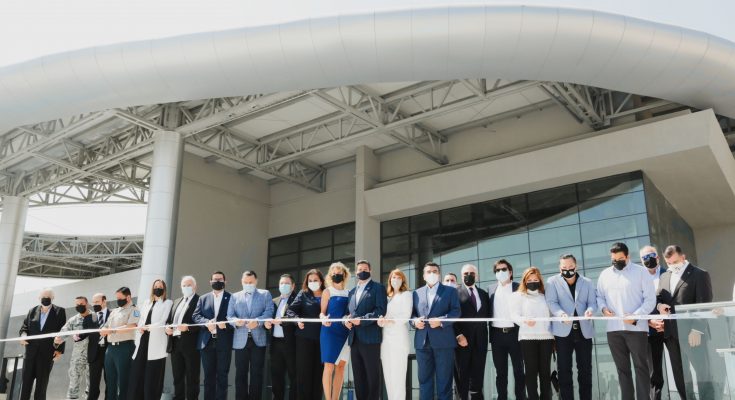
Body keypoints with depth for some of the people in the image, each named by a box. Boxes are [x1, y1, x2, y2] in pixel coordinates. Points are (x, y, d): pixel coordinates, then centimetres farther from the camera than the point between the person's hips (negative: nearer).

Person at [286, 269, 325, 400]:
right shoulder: (303, 294, 6)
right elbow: (290, 310, -2)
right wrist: (297, 320, -19)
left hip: (322, 338, 1)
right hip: (305, 337, -1)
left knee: (318, 371, 5)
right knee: (304, 371, 0)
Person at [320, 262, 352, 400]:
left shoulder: (348, 293, 13)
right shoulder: (327, 291, 2)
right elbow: (322, 312, -2)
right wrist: (324, 319, -23)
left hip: (345, 332, 5)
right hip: (330, 331, -5)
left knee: (341, 367, 4)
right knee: (329, 366, -9)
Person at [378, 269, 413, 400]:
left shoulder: (407, 294, 4)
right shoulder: (387, 297, 21)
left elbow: (406, 316, -7)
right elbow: (385, 314, 17)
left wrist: (390, 321, -18)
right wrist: (381, 320, -6)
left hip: (399, 338, -6)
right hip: (386, 338, 6)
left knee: (398, 375, -10)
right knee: (387, 375, 4)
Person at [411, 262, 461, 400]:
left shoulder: (450, 291, 7)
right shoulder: (416, 293, 16)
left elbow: (456, 312, -3)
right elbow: (411, 313, 14)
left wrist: (441, 321, -17)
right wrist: (415, 321, -8)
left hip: (443, 341, -3)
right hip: (422, 341, 3)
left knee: (444, 379, 2)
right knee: (424, 378, 7)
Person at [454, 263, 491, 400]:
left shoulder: (484, 294, 15)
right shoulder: (455, 292, 1)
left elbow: (487, 315, 16)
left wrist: (483, 330, 2)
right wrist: (458, 335, -14)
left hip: (480, 338, 4)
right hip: (462, 338, -4)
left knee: (478, 372, 5)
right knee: (462, 373, 2)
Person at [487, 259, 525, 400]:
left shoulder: (519, 288, 3)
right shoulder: (491, 289, 11)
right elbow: (489, 311, 11)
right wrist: (489, 333, 3)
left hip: (514, 333, -3)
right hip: (497, 334, 3)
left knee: (519, 370, 3)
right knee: (500, 371, 8)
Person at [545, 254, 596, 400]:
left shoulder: (587, 282, 13)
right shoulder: (552, 282, 4)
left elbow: (593, 302, 6)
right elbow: (551, 302, -7)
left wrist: (590, 310, -18)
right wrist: (561, 314, -27)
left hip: (584, 330, 2)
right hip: (563, 330, -2)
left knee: (585, 369, 6)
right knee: (564, 370, 0)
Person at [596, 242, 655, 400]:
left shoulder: (640, 271, 0)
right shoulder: (605, 274, 12)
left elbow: (650, 299, -4)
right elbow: (599, 296, 18)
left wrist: (635, 316, -15)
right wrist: (603, 308, -4)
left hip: (636, 328, -4)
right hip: (613, 329, 4)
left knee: (641, 367, -2)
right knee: (622, 368, 9)